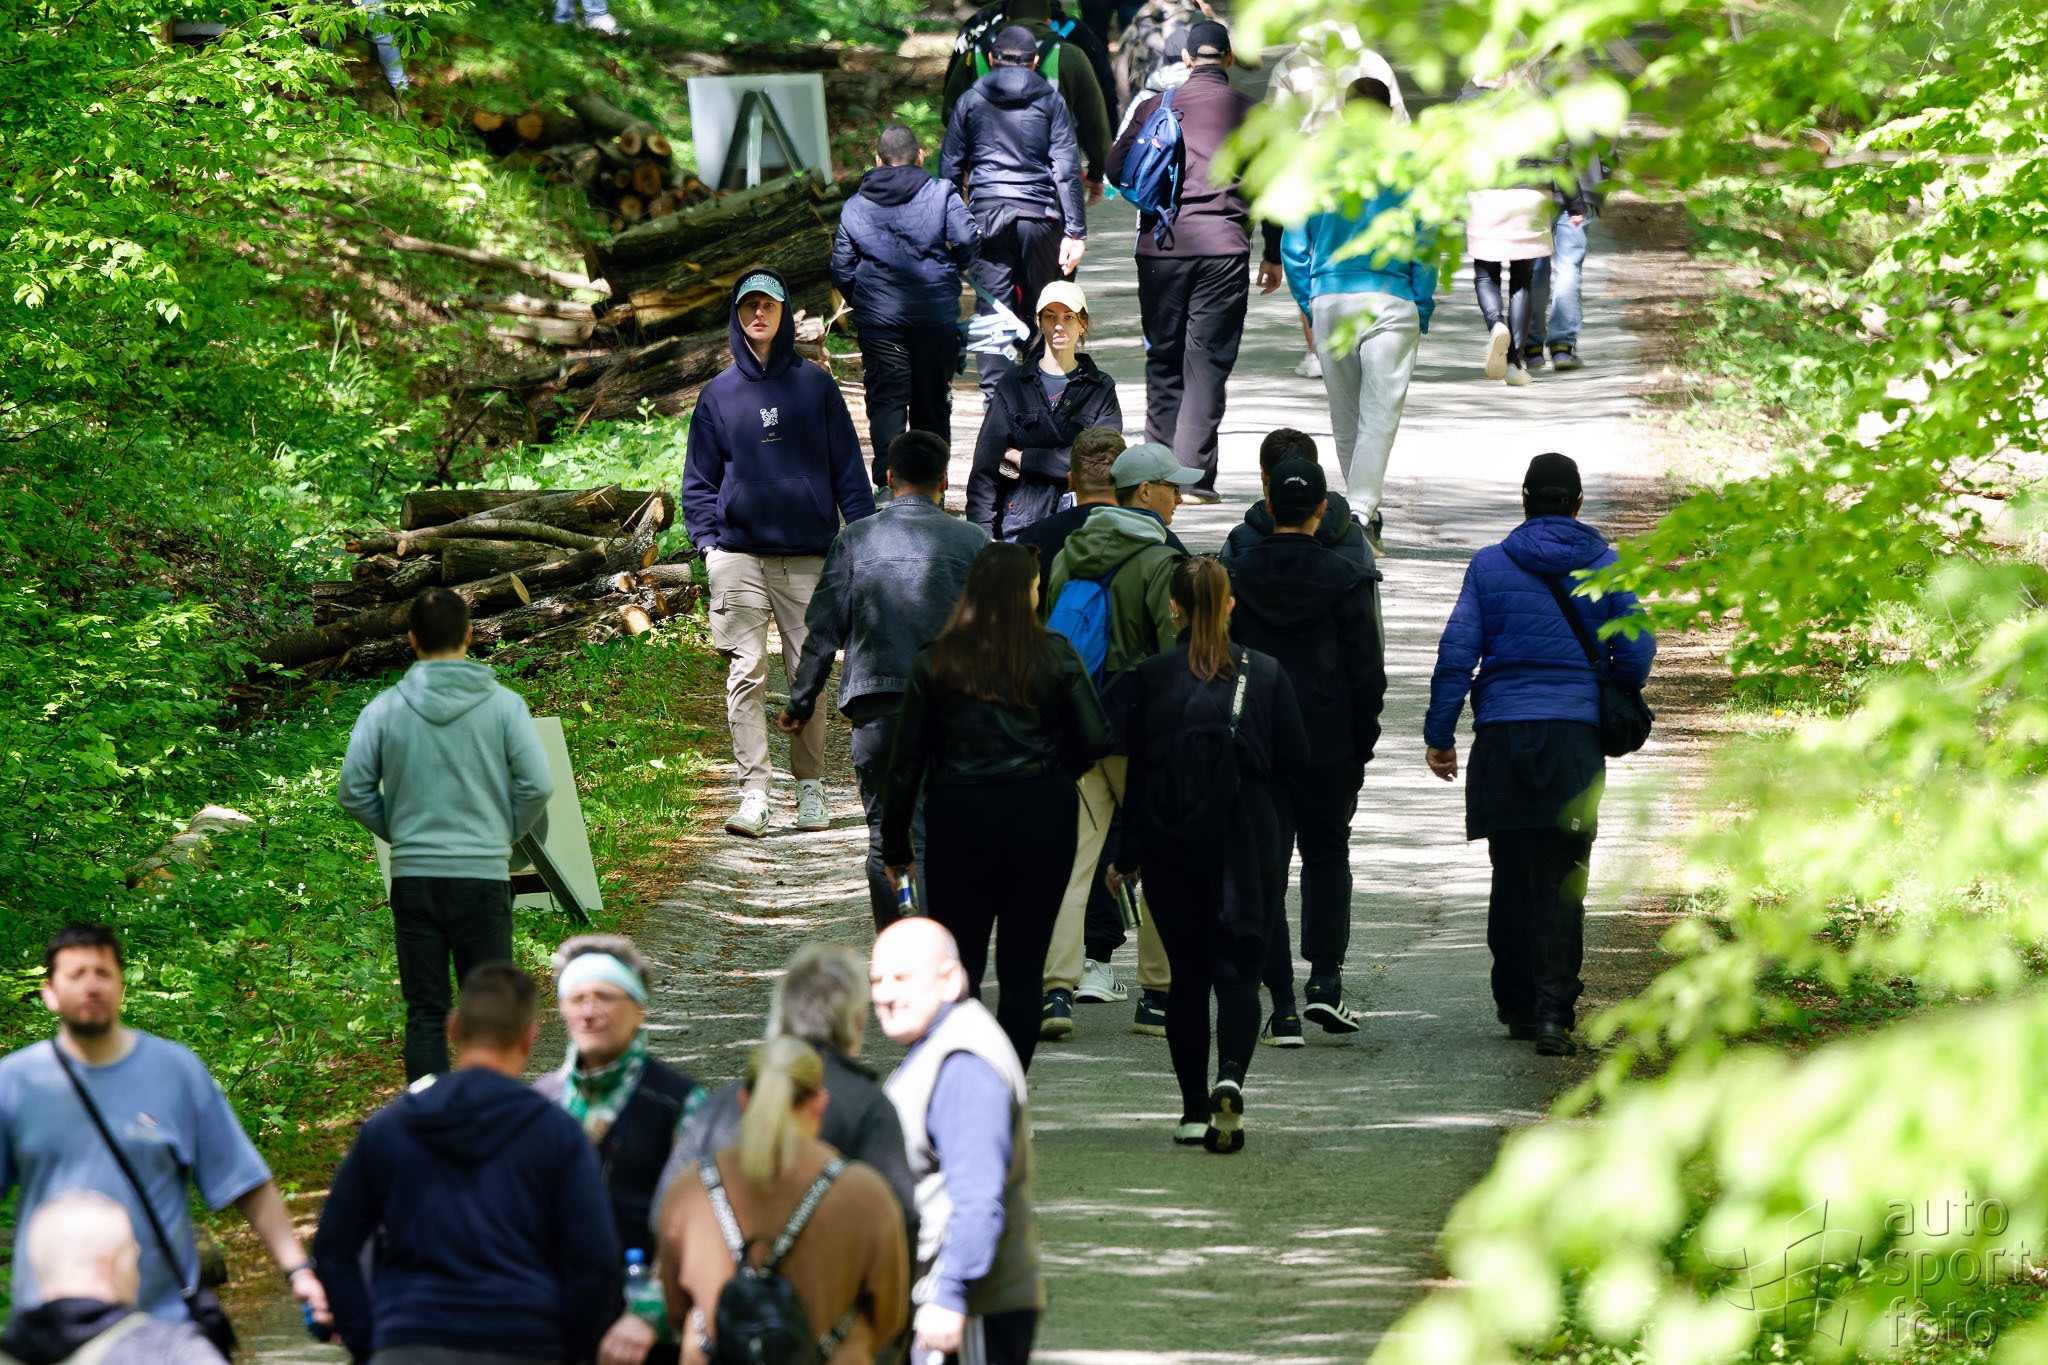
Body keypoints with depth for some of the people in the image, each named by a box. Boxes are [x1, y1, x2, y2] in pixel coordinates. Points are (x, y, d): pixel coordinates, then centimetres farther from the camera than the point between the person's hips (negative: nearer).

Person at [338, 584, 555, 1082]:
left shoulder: (384, 709, -1)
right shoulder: (502, 705, -4)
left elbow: (354, 792, 1)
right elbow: (538, 784, -7)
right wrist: (506, 834, 9)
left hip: (412, 876, 1)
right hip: (484, 874, -1)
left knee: (425, 1012, 6)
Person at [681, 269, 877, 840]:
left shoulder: (815, 385, 9)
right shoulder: (718, 395, 11)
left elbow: (847, 470, 9)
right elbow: (699, 478, 15)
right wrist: (706, 540, 2)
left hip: (808, 556, 0)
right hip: (739, 553, 0)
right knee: (746, 673, -8)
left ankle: (810, 786, 13)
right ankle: (753, 791, -10)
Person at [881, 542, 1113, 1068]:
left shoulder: (936, 662, 0)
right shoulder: (1055, 655, -3)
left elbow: (907, 762, 2)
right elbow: (1094, 741, -5)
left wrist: (895, 846, 9)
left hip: (960, 818, 0)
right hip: (1041, 818, 0)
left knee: (958, 966, 6)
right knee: (1023, 967, 7)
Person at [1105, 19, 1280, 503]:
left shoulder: (1155, 107, 5)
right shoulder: (1250, 113, 2)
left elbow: (1116, 167, 4)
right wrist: (1273, 255, 13)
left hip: (1160, 246, 2)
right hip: (1223, 246, -2)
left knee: (1163, 357, 12)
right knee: (1207, 362, -1)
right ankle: (1194, 474, -8)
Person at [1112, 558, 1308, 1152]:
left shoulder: (1152, 676, -4)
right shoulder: (1265, 673, 0)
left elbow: (1136, 768, -2)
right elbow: (1295, 756, 2)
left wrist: (1126, 855, 4)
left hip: (1169, 839, 0)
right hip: (1246, 839, 0)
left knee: (1187, 974, 10)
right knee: (1237, 969, 3)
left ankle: (1195, 1108, 9)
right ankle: (1230, 1078, -22)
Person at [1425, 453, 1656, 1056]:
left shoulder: (1489, 566, 4)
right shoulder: (1609, 568, 4)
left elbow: (1456, 651, -1)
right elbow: (1636, 652, 2)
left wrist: (1440, 734, 3)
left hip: (1503, 735, 1)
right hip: (1576, 735, -1)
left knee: (1512, 875, 12)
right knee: (1562, 881, -2)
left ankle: (1516, 1004, 18)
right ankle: (1553, 1007, -15)